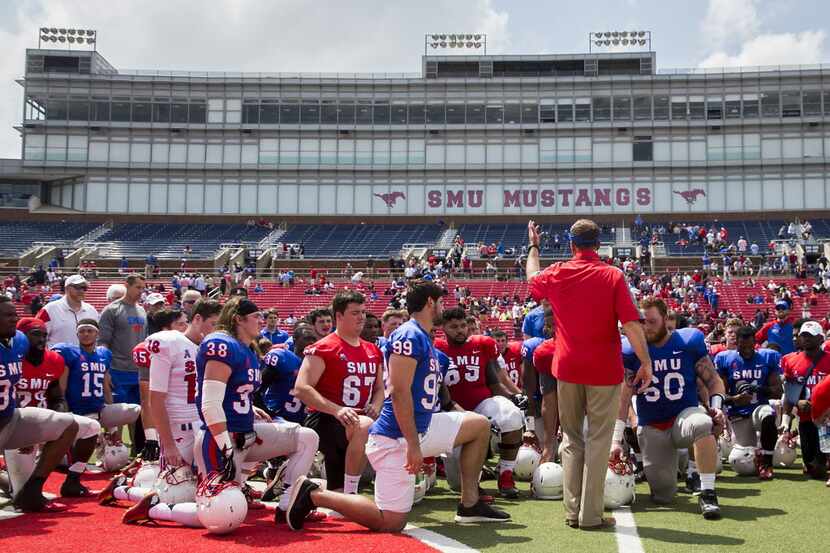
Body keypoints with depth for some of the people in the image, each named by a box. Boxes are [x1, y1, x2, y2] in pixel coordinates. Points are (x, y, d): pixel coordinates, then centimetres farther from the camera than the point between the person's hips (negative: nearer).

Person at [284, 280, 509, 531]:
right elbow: (399, 392, -23)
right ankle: (314, 494, 0)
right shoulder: (409, 335, -15)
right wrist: (413, 445, -25)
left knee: (480, 425, 14)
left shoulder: (424, 338, 15)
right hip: (398, 437, -10)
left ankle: (470, 505, 16)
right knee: (391, 522, -11)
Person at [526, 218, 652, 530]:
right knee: (598, 441, 4)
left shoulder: (556, 274, 2)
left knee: (572, 440, 15)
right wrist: (645, 362, -7)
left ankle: (573, 512, 15)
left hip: (567, 367, 3)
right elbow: (631, 324, -14)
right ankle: (591, 515, 4)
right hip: (604, 369, -3)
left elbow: (532, 276, 25)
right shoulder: (613, 276, -8)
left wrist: (534, 246, 41)